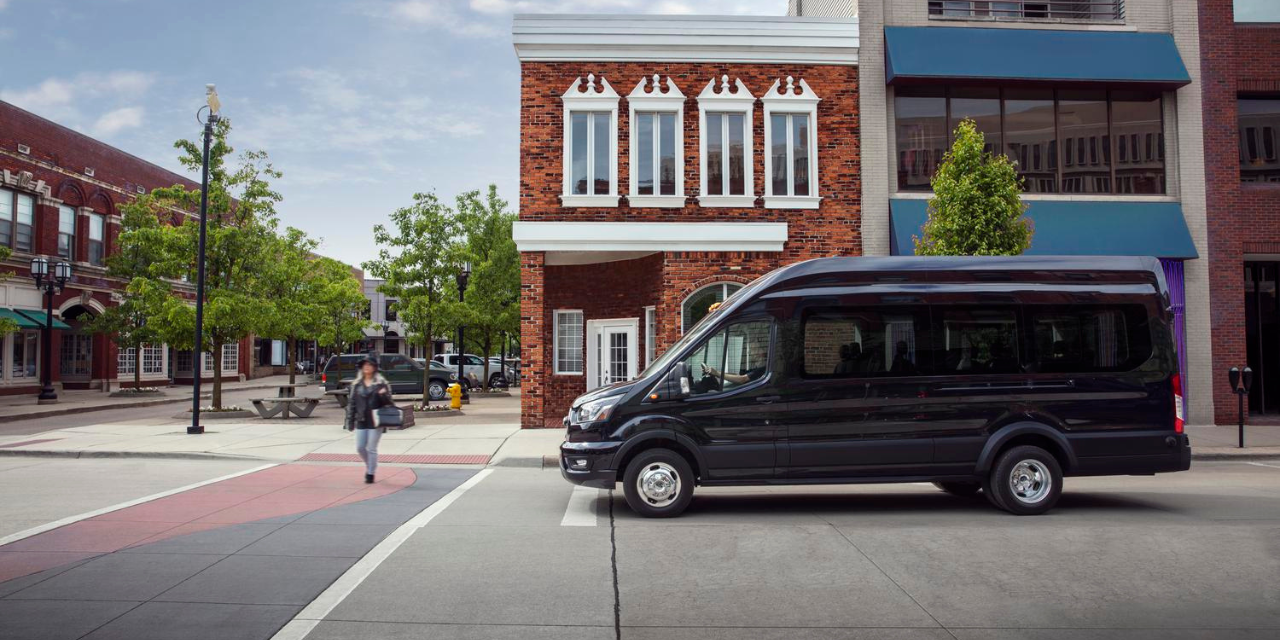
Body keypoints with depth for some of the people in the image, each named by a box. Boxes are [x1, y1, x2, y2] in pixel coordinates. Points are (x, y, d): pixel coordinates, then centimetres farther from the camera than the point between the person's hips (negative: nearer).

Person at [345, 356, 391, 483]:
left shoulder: (381, 383, -1)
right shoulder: (357, 384, 8)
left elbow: (388, 401, 0)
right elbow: (351, 402, 10)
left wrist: (383, 395, -23)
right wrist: (350, 421, 6)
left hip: (375, 421, -4)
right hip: (361, 422, 4)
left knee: (371, 448, 0)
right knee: (360, 448, 6)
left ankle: (371, 474, 12)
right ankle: (369, 467, 31)